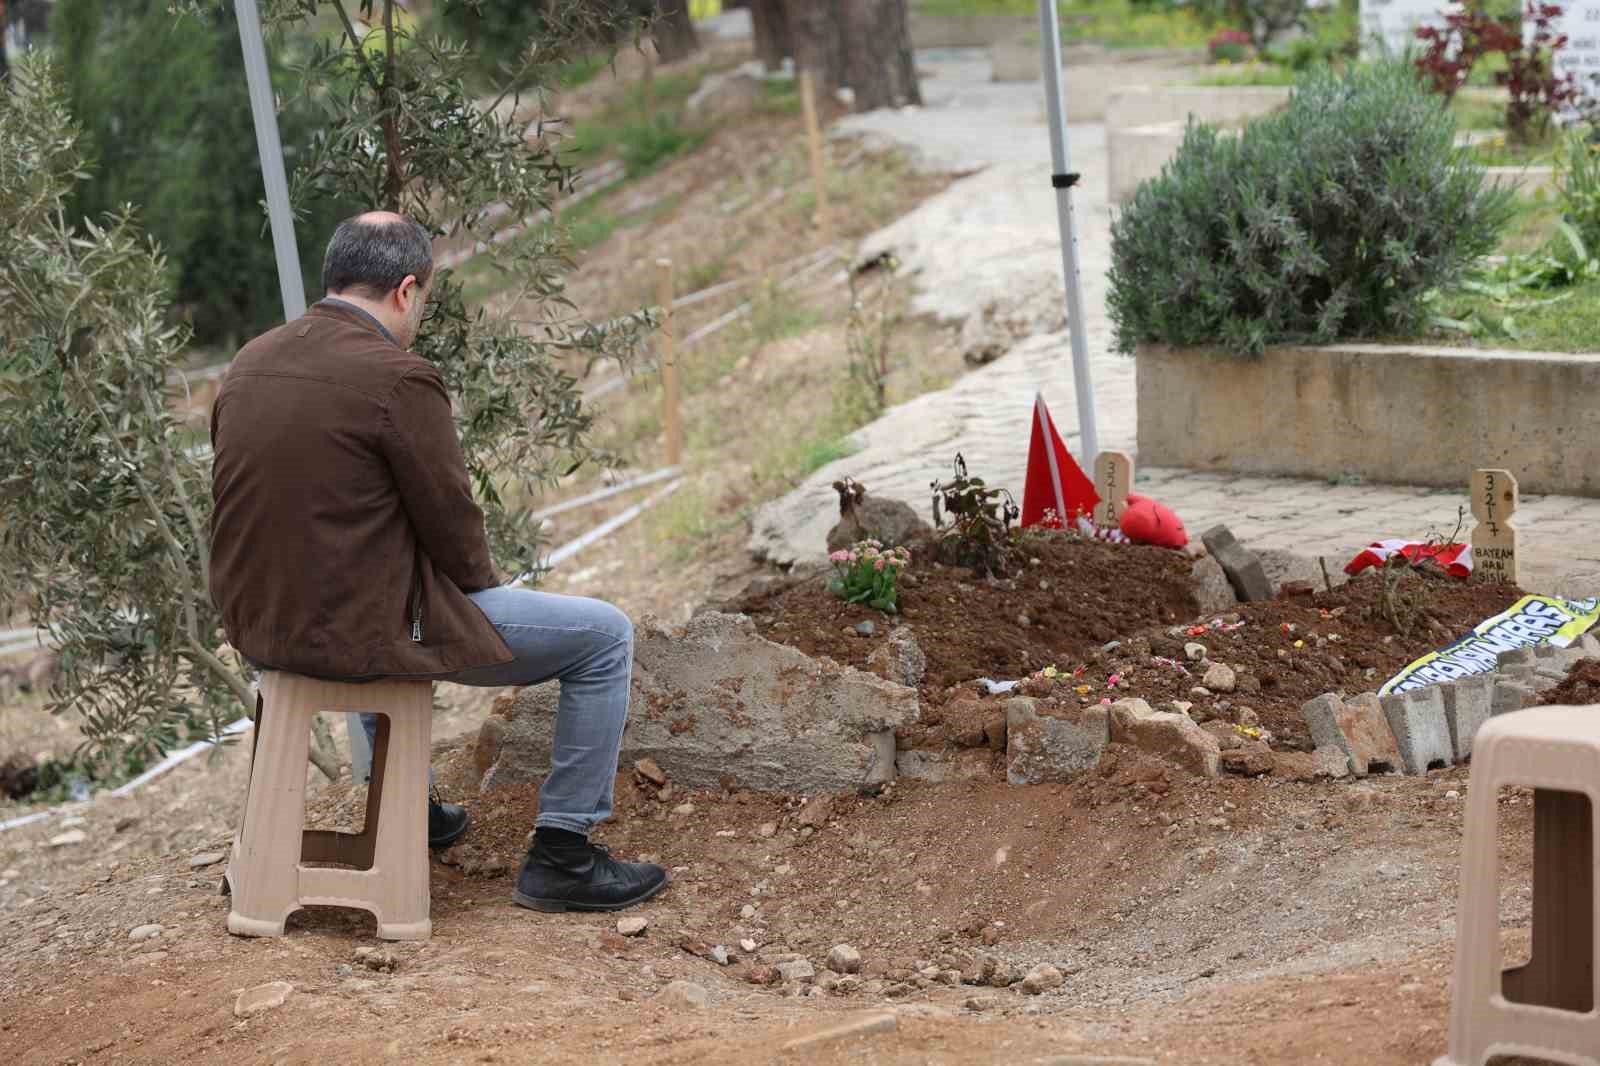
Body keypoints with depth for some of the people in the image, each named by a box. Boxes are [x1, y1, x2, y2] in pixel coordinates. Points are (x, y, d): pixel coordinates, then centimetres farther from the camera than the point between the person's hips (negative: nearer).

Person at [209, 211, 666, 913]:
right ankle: (560, 854, 9)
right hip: (361, 633, -8)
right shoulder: (399, 379, -18)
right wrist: (484, 586, 9)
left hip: (258, 622, 8)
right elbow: (452, 521, -13)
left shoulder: (249, 363, 5)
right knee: (605, 637, 5)